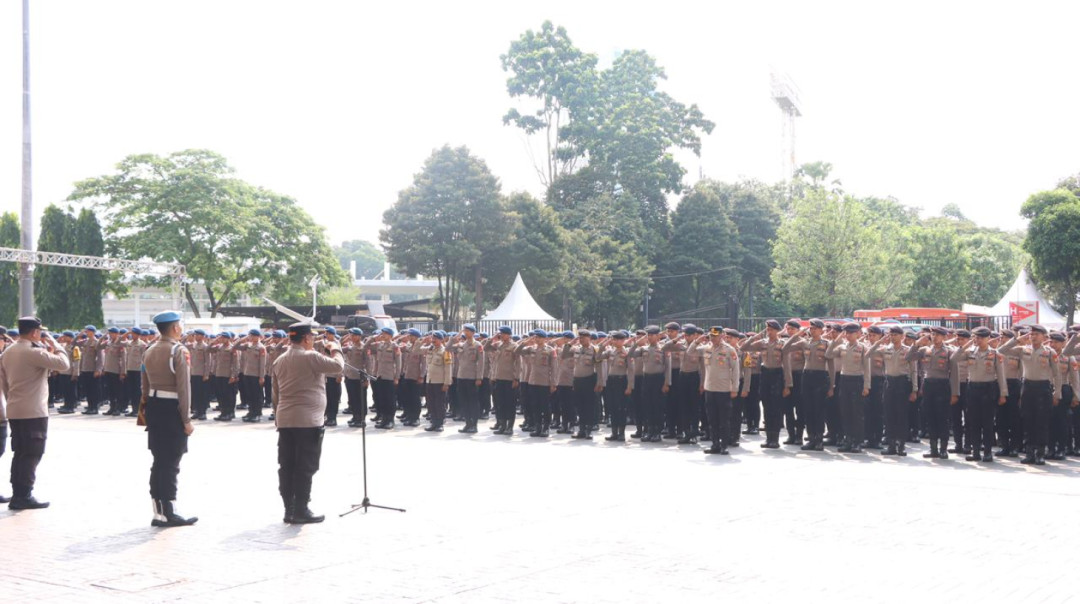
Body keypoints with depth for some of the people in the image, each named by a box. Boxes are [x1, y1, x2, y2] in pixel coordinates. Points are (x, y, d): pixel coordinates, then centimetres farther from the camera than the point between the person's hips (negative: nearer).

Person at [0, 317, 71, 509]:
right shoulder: (34, 352, -16)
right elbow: (64, 364, -20)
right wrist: (55, 346, -5)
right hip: (34, 412, -8)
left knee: (20, 453, 13)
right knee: (33, 454, -3)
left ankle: (17, 494, 15)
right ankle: (24, 496, -2)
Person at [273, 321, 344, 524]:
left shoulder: (279, 361, 13)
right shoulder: (310, 357, -12)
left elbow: (276, 393, 17)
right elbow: (338, 366, -13)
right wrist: (335, 349, 6)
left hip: (285, 421, 7)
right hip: (308, 421, -7)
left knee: (286, 466, 8)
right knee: (306, 467, -2)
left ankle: (289, 509, 13)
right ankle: (301, 510, 1)